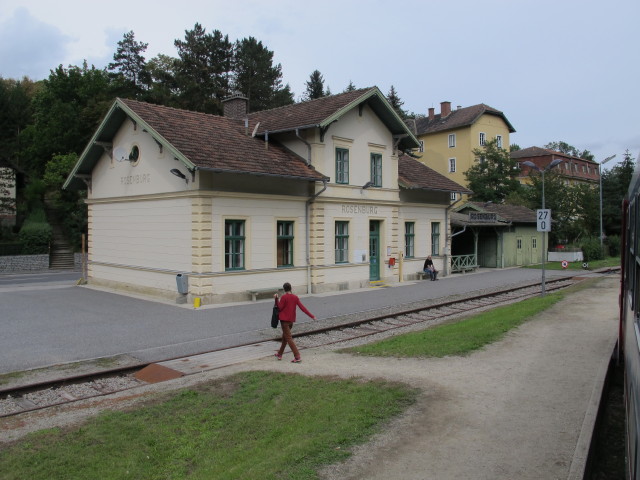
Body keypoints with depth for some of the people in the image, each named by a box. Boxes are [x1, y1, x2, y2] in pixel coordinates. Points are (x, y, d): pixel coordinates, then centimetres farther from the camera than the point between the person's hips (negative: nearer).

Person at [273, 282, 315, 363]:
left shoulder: (284, 297, -13)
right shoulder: (295, 297, 2)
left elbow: (279, 308, -9)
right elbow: (302, 307, -3)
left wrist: (276, 299, -12)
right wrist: (311, 316, -2)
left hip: (284, 320, -7)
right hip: (291, 320, 7)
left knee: (289, 338, -7)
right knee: (284, 337, 21)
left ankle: (297, 357, -15)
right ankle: (279, 354, 33)